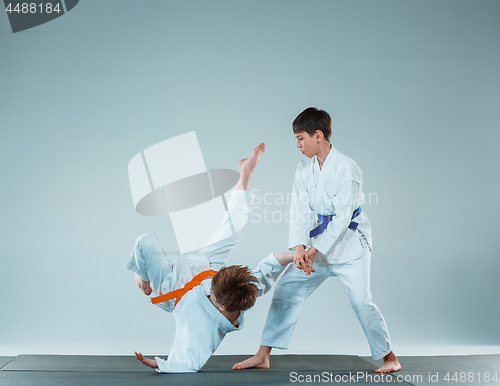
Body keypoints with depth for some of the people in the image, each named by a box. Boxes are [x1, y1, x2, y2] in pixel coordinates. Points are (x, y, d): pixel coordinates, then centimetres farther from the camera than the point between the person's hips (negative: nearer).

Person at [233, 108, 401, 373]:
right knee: (286, 289, 2)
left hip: (350, 240, -6)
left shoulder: (346, 168, -19)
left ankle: (389, 357, 15)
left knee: (361, 300, -10)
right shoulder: (304, 168, 0)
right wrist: (300, 247, -20)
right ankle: (263, 356, 11)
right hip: (321, 239, 6)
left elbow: (343, 216, -21)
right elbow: (300, 210, -5)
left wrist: (315, 250, -25)